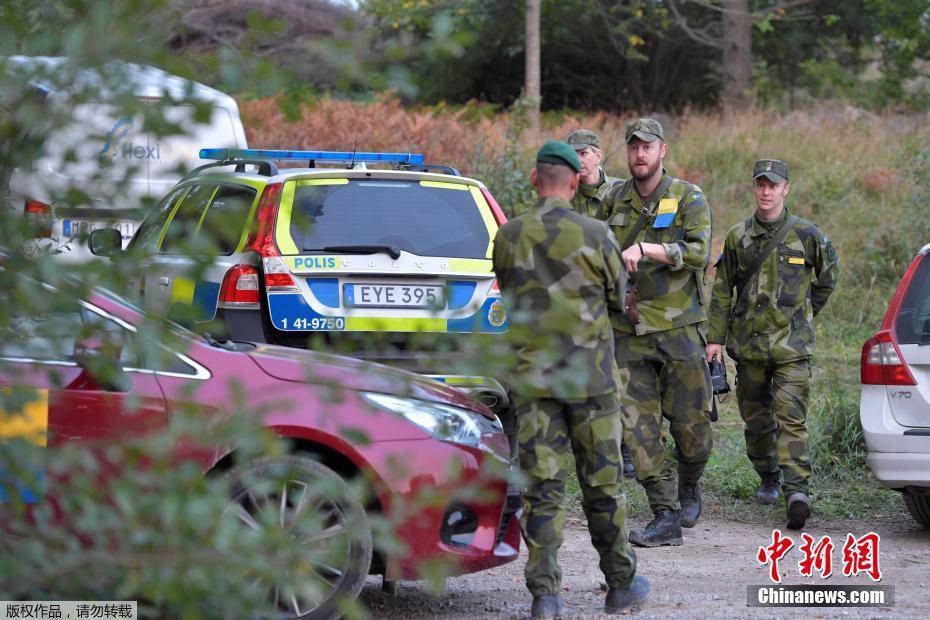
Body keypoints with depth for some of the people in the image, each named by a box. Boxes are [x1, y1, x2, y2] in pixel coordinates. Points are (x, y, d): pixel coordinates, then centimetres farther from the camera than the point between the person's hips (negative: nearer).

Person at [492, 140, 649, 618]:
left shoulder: (509, 236, -2)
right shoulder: (595, 235, -8)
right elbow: (618, 300, 5)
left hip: (531, 376, 1)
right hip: (589, 376, -1)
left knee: (541, 484, 2)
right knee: (602, 481, 8)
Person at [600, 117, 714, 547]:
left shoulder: (688, 198, -1)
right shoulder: (615, 201, 12)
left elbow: (699, 253, -16)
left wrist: (647, 249, -24)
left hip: (679, 328, -3)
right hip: (629, 333, 3)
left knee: (690, 423, 1)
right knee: (638, 426, -6)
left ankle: (689, 488, 30)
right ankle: (665, 516, -2)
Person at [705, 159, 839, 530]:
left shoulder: (805, 235, 1)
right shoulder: (738, 237, 7)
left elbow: (828, 277, 16)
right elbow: (723, 291, 10)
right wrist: (716, 338, 4)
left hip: (792, 346, -3)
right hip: (748, 344, 3)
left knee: (791, 419, -14)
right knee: (755, 418, 11)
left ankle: (797, 491, -23)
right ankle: (768, 479, 29)